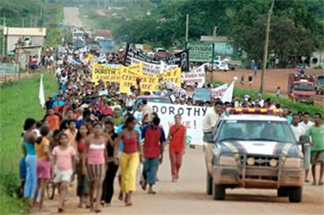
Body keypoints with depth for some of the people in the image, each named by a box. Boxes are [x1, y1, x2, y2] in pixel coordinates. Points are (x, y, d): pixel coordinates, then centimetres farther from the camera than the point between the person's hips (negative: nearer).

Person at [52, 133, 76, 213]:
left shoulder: (71, 149, -1)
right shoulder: (56, 149, 2)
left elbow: (73, 161, 7)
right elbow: (53, 161, 3)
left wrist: (73, 173, 9)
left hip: (67, 171, -3)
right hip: (58, 170, 3)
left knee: (63, 187, -18)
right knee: (60, 188, 10)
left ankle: (60, 204, -26)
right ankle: (62, 204, 25)